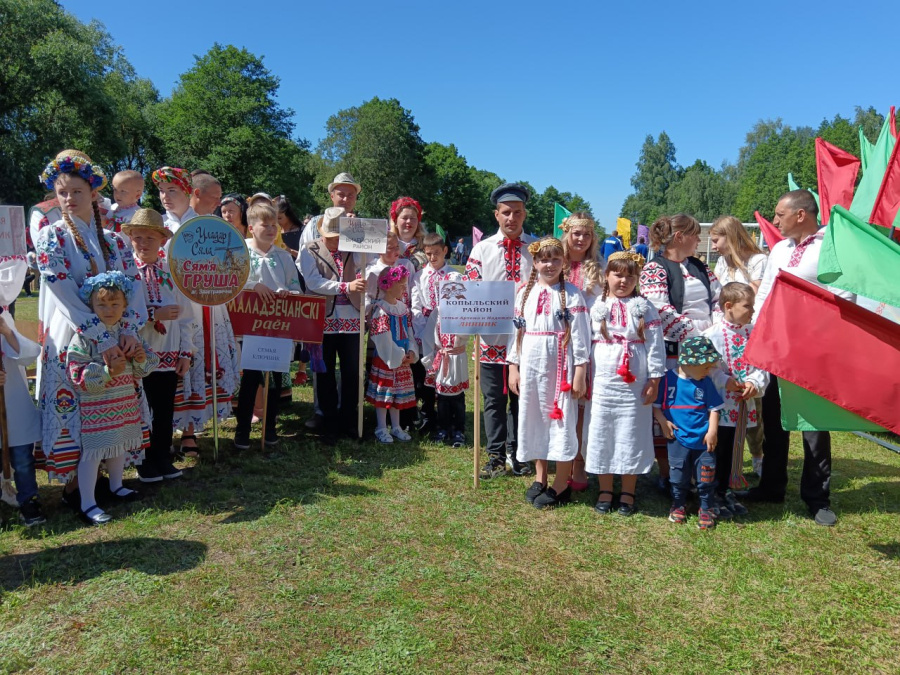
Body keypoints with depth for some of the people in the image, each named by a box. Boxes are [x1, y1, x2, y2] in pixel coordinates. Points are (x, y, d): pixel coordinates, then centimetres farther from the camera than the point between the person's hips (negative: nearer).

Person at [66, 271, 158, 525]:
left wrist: (142, 360, -11)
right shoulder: (84, 337, -15)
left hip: (126, 403, 7)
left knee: (120, 445, 21)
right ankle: (87, 504, 8)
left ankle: (116, 485, 43)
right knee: (92, 452, -2)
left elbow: (140, 372, 11)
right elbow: (77, 375, -19)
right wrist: (107, 371, -29)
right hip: (95, 406, -7)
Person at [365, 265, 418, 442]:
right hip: (385, 359, -7)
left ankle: (396, 426, 27)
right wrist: (398, 357, -18)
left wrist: (411, 351, -5)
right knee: (383, 393, 3)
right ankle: (381, 428, 15)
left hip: (403, 360, 7)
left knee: (399, 393, 15)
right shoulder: (380, 310, -16)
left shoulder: (403, 308, 8)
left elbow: (409, 332, 9)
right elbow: (383, 339, -20)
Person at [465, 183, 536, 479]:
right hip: (491, 336, 0)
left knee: (521, 397, 11)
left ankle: (516, 452, 25)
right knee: (493, 399, 7)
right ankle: (496, 456, 18)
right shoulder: (482, 249, 6)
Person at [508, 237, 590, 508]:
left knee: (562, 422, 1)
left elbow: (580, 334, -7)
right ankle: (540, 478, 27)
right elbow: (517, 330, 11)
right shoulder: (525, 293, 8)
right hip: (531, 367, 5)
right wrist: (513, 366, 8)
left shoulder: (571, 294, -5)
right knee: (534, 420, 11)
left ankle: (561, 484, 13)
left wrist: (580, 371, -11)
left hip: (561, 367, -4)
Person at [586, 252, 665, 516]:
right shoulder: (597, 307, 4)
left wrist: (654, 379, -4)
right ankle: (605, 491, 20)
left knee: (632, 435, 6)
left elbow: (655, 344, 0)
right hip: (602, 383, 1)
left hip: (634, 384, -1)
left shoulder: (644, 308, 2)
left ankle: (628, 493, 20)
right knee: (602, 434, 6)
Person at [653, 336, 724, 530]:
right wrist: (663, 422, -11)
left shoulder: (705, 383, -1)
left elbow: (714, 409, 2)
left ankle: (706, 509, 21)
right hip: (678, 439, -1)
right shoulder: (667, 379, -7)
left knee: (706, 477, 5)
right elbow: (656, 405, 0)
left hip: (703, 440, 1)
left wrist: (712, 431, -6)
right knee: (679, 475, 11)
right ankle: (678, 505, 30)